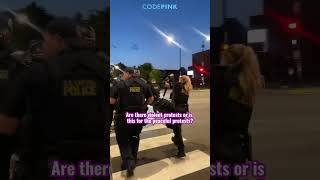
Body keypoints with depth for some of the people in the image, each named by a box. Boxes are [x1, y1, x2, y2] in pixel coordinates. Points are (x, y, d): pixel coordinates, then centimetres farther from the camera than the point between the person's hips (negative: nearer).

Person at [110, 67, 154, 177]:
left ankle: (128, 161, -8)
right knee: (134, 138, 23)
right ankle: (132, 161, 33)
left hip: (124, 116, -4)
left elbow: (111, 101, -10)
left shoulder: (121, 84, -9)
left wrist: (119, 99, 9)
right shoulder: (143, 84, 4)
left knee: (122, 140, 10)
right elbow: (151, 99, 8)